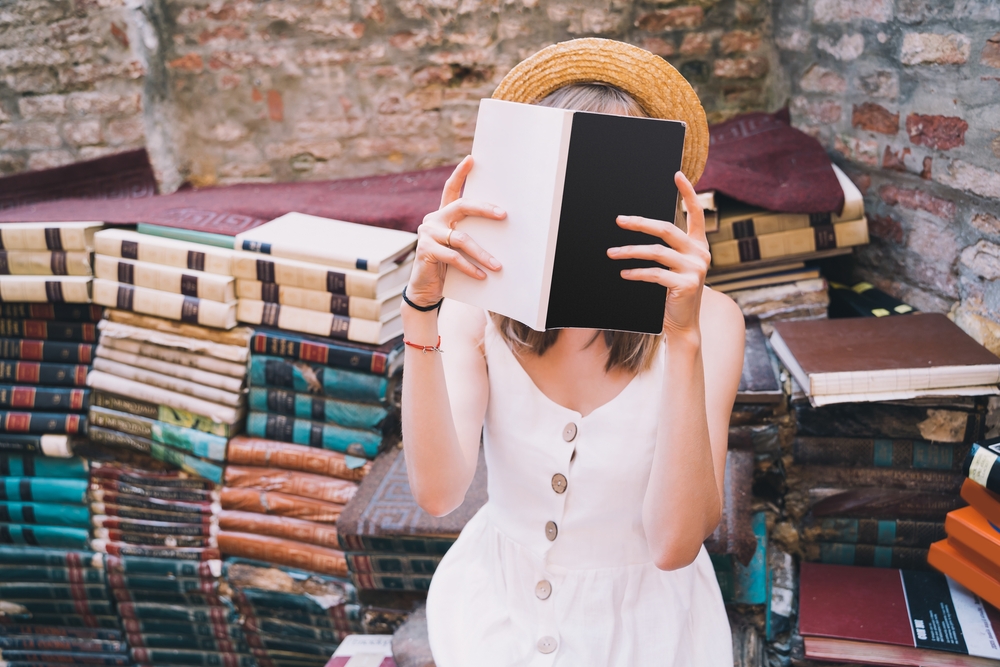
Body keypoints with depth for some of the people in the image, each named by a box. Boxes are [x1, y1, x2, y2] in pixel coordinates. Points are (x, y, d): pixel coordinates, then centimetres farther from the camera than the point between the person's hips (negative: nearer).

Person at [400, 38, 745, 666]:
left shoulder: (709, 319, -16)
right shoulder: (479, 307, -11)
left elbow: (675, 544, -24)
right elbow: (438, 492, -23)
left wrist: (685, 336, -33)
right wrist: (421, 307, -31)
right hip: (496, 606, 1)